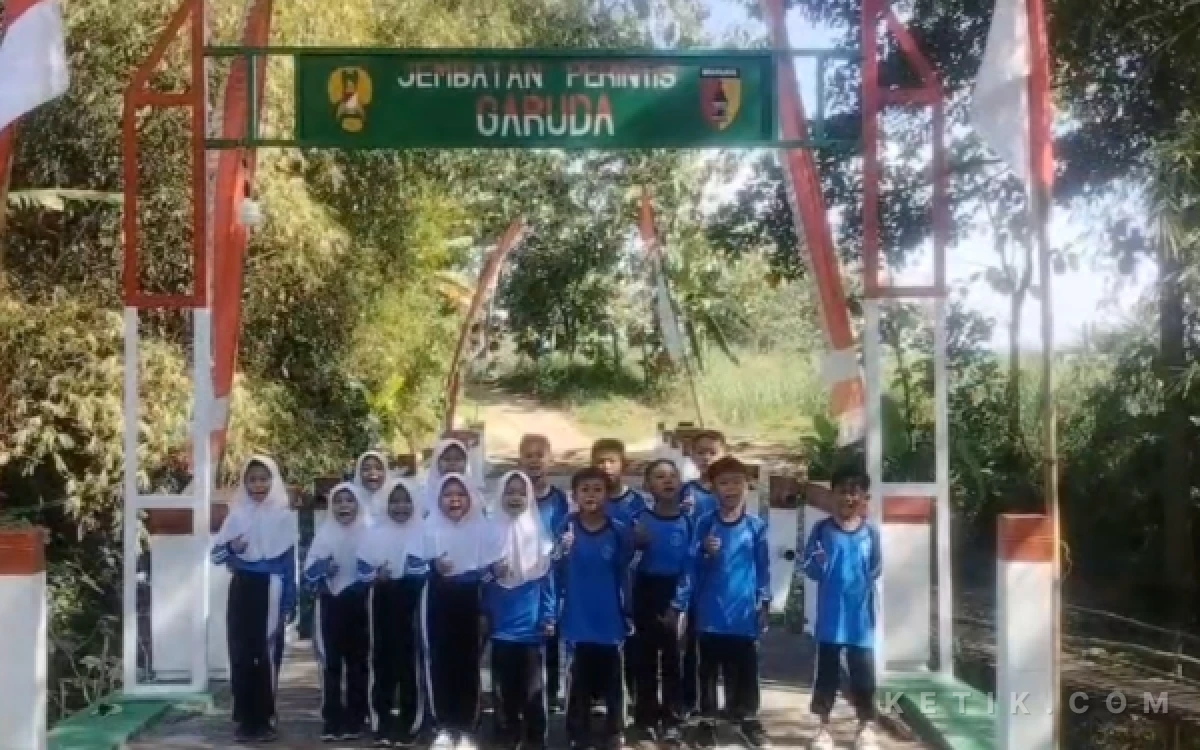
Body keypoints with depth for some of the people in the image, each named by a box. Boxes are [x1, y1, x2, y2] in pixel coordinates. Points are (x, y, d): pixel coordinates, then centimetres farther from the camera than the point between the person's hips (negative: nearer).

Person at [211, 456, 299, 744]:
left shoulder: (284, 515, -1)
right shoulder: (237, 514, 4)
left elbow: (290, 562, 0)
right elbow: (216, 554, 7)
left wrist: (289, 605, -5)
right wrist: (230, 548, -17)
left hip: (270, 592, -2)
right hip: (242, 590, 2)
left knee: (267, 655, 1)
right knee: (241, 653, 2)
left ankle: (263, 718, 11)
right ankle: (246, 718, 11)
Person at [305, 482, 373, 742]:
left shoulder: (369, 534, 2)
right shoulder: (324, 535, 8)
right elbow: (309, 574, 4)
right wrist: (322, 568, -15)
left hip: (359, 606, -1)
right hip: (331, 605, 1)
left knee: (357, 662, 3)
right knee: (331, 663, 0)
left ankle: (355, 720, 11)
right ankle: (332, 721, 6)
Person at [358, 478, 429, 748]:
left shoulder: (425, 532, 4)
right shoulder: (375, 534, 10)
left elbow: (432, 569, -1)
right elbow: (363, 570, 7)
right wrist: (377, 577, -13)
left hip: (413, 607, -1)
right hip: (384, 606, 2)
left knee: (410, 662, -1)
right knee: (383, 661, 1)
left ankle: (408, 725, 8)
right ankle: (382, 725, 10)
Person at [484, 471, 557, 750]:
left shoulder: (540, 534, 1)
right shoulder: (491, 532, 1)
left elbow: (547, 579, 3)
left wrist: (549, 616, -2)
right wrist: (482, 613, -1)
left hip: (531, 623, -1)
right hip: (501, 624, 1)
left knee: (532, 683, 3)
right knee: (504, 683, 7)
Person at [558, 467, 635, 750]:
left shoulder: (619, 531, -6)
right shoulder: (565, 528, -6)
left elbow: (623, 576, 0)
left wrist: (628, 616, -1)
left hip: (610, 621, 0)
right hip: (578, 621, 0)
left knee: (612, 681, 12)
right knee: (578, 683, 11)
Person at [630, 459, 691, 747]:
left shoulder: (687, 522, -4)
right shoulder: (640, 520, -5)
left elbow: (691, 564, -2)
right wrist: (635, 545, -23)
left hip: (676, 594, 0)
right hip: (646, 595, 0)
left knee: (674, 658, 6)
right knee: (647, 658, 10)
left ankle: (672, 721, 13)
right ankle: (646, 720, 19)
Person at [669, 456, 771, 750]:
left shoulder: (756, 526, -2)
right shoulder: (704, 525, -4)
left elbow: (763, 568, 4)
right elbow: (690, 566, -4)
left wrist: (763, 604, 4)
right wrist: (678, 604, -5)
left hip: (743, 613, 0)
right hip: (710, 613, 0)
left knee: (745, 669, 9)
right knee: (708, 669, 10)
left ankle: (747, 717, 26)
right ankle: (707, 720, 23)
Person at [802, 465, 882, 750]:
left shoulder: (871, 532, 0)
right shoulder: (822, 529, -2)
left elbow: (876, 569, 7)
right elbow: (810, 570, -2)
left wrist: (867, 580, -11)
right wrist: (818, 564, -22)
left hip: (860, 616, 0)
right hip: (830, 616, 0)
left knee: (864, 673, 5)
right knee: (827, 671, 9)